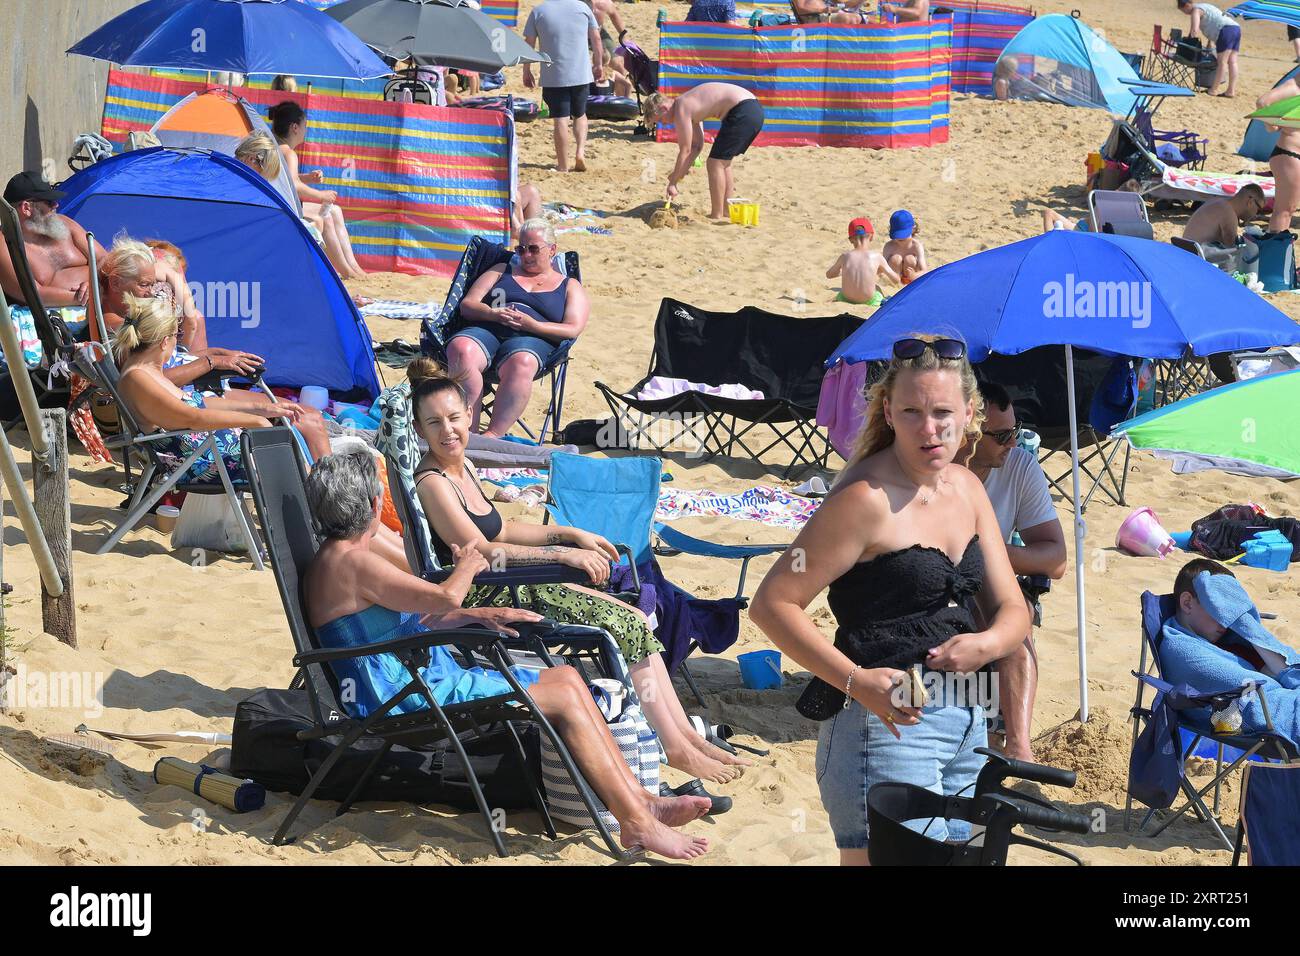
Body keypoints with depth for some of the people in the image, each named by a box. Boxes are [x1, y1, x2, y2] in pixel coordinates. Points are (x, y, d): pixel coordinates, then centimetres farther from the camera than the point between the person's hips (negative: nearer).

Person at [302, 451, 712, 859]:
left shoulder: (334, 559, 17)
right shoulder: (353, 564, -18)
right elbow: (446, 598, -21)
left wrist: (477, 615, 12)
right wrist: (467, 567, 2)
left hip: (425, 682, 11)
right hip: (410, 700, -11)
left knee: (567, 678, 5)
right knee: (564, 698, -13)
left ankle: (639, 799, 3)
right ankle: (637, 823, -10)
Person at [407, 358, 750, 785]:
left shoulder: (463, 467, 12)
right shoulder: (432, 482, -17)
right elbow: (482, 551, -21)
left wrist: (569, 533, 12)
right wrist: (562, 554, -21)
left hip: (509, 586, 9)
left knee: (635, 620, 0)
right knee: (624, 627, -13)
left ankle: (684, 733, 3)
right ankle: (675, 749, -6)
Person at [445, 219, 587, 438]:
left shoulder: (570, 287, 23)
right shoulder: (501, 271, 30)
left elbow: (573, 330, 6)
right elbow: (467, 305, 18)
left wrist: (531, 324, -10)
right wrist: (492, 314, -5)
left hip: (532, 339, -2)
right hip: (486, 330, 2)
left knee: (521, 363, -41)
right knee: (460, 350, -36)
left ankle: (493, 435, -45)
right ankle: (469, 432, -39)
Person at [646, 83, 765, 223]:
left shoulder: (681, 110, -9)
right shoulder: (688, 105, 20)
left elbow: (685, 150, -8)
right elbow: (697, 145, 23)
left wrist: (673, 183, -1)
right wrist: (680, 173, 18)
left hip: (743, 112, -10)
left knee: (715, 163, -4)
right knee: (723, 162, 21)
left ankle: (717, 216, 0)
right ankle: (726, 212, 27)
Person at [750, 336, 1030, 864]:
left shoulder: (967, 488, 10)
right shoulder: (867, 498, -15)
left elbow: (1012, 612, 12)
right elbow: (772, 603, -17)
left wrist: (987, 643, -11)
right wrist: (856, 680, -25)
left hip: (967, 723, 8)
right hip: (888, 724, -8)